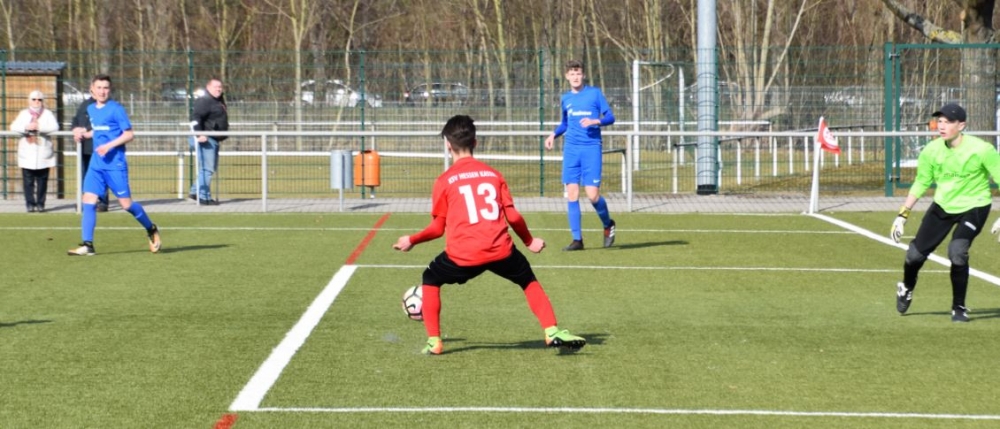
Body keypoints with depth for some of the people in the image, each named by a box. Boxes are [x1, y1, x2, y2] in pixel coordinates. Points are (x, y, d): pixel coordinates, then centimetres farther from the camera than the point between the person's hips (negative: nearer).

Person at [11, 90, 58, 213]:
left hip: (43, 154, -1)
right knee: (28, 181, -2)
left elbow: (54, 126, -9)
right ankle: (30, 204, 2)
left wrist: (39, 127, -22)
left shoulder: (47, 114, 7)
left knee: (42, 181, 1)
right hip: (27, 154, 1)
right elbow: (14, 126, -1)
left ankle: (40, 204, 7)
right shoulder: (24, 114, 12)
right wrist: (26, 127, -19)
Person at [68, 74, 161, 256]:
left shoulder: (116, 109, -8)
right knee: (88, 200, -5)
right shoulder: (91, 109, 12)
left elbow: (129, 134, -10)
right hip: (96, 164, 6)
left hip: (115, 164, -6)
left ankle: (151, 229, 20)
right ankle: (87, 245, -5)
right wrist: (85, 134, 8)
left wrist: (109, 145, -20)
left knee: (126, 203, -3)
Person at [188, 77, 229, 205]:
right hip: (205, 139, -11)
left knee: (211, 168, 16)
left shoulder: (219, 101, 18)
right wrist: (199, 134, -32)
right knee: (207, 168, -11)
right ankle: (204, 197, -9)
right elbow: (195, 117, -23)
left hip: (214, 139, 11)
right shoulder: (204, 101, -14)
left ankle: (195, 191, 24)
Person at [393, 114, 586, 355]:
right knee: (529, 282, 25)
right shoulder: (493, 174, 11)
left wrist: (412, 241, 24)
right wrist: (529, 241, 25)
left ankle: (434, 341, 17)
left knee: (430, 281, 24)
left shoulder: (445, 180, 5)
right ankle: (553, 332, 11)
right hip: (500, 251, 2)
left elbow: (438, 228, 7)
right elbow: (513, 217, 8)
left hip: (462, 254, -2)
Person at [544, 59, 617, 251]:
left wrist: (595, 121, -19)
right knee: (572, 194, -3)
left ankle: (608, 224, 19)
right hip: (571, 149, 4)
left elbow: (610, 117, 0)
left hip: (591, 148, -4)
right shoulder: (565, 98, 13)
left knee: (593, 195, -10)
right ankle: (577, 239, 2)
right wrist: (554, 134, 6)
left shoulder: (595, 93, 1)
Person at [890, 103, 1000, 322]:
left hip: (973, 207, -4)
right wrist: (902, 215, 2)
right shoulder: (931, 151, -9)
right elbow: (921, 183, 5)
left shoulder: (981, 150, -21)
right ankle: (906, 289, 37)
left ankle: (959, 308, -4)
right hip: (942, 206, 4)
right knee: (915, 253, 1)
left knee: (957, 251, -26)